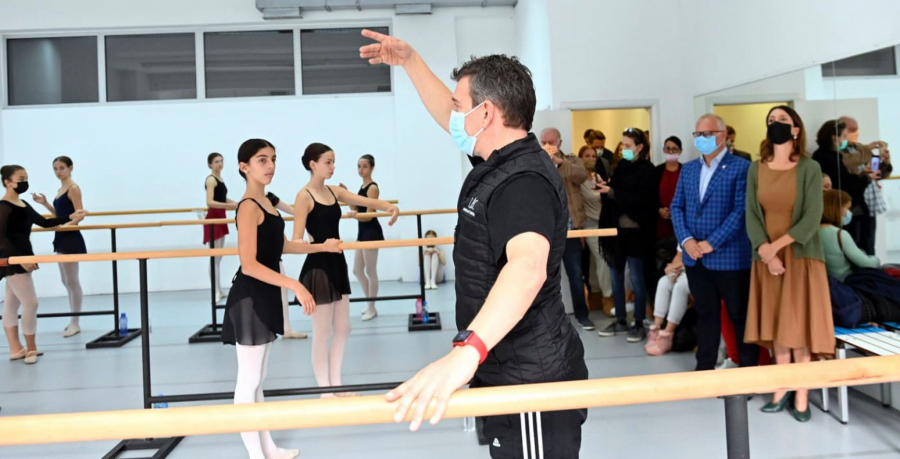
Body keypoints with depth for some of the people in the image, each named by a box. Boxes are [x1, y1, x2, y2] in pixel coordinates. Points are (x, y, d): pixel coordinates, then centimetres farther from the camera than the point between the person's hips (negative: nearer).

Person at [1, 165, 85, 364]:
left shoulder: (23, 205, 12)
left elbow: (44, 223, 16)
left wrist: (70, 217, 8)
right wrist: (20, 259, -25)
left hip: (21, 258, 9)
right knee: (30, 303, -6)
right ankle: (31, 348, 6)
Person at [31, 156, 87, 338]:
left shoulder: (73, 188, -11)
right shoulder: (61, 189, 14)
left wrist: (64, 225, -28)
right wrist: (45, 203, 12)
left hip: (71, 238, -9)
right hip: (61, 237, 9)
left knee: (72, 281, -4)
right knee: (66, 281, 13)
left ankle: (75, 323, 3)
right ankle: (73, 320, 21)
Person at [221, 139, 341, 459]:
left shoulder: (265, 202, 11)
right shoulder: (249, 207, -17)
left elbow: (281, 246, 23)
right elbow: (249, 265, -24)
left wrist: (322, 247, 29)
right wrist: (295, 286, -26)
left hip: (266, 297, 10)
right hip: (250, 299, -10)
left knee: (257, 379, 16)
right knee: (248, 381, -1)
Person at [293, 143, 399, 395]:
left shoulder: (335, 192, 9)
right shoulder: (304, 196, -12)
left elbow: (367, 201, 1)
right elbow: (297, 241, -18)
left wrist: (389, 206, -19)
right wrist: (319, 245, -36)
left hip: (337, 265, 8)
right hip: (317, 268, -8)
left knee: (342, 329, 13)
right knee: (322, 333, 2)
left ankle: (336, 385, 26)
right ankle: (325, 390, 14)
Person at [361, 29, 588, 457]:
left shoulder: (523, 181, -26)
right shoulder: (499, 162, 6)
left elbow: (528, 265, -44)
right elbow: (448, 116, 23)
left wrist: (468, 348, -57)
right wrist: (408, 60, 22)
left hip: (531, 381, -10)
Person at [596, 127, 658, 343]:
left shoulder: (647, 170, -8)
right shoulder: (621, 166, 10)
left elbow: (640, 200, -17)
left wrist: (611, 192, -21)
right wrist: (604, 187, -5)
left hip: (635, 230, -6)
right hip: (617, 228, 6)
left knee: (636, 278, 1)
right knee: (616, 276, 10)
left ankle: (639, 324, 11)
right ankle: (621, 320, 22)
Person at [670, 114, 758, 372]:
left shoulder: (740, 167, -7)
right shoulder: (688, 169, 13)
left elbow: (741, 211, -14)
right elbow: (677, 206, 10)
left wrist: (712, 243, -17)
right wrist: (686, 239, -7)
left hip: (728, 257, -5)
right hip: (695, 258, 5)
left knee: (740, 316, 7)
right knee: (705, 314, 15)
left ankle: (750, 370, 21)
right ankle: (704, 368, 24)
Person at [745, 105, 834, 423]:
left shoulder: (809, 168, -4)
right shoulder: (756, 169, 4)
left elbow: (812, 218, -11)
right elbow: (751, 216, -2)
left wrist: (777, 245, -18)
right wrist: (766, 252, -15)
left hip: (800, 256, -3)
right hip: (766, 259, 3)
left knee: (798, 326, -1)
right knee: (776, 325, 8)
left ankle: (802, 395, 8)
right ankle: (782, 389, 18)